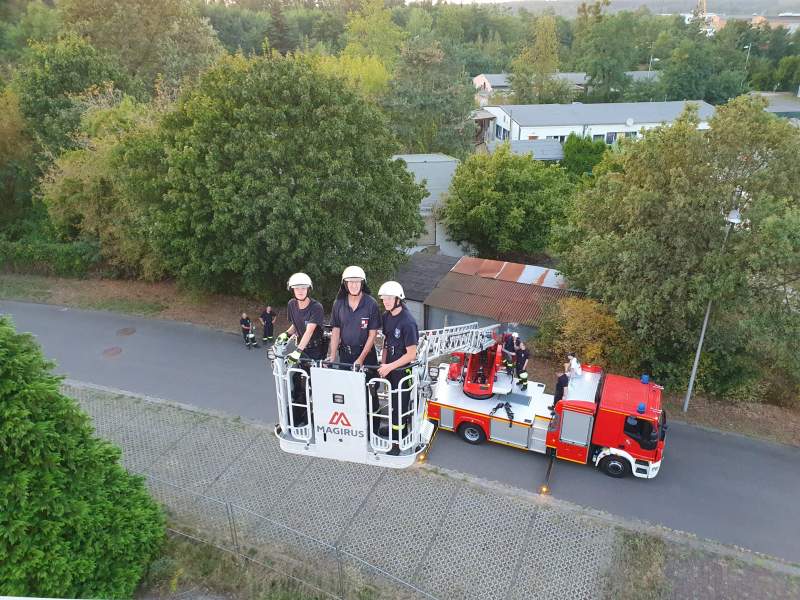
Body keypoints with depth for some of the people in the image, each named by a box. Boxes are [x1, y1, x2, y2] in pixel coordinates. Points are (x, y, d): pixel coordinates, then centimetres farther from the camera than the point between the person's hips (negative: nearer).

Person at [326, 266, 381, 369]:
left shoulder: (371, 303, -10)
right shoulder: (338, 303, 0)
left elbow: (372, 334, -8)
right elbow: (335, 331, 2)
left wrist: (361, 359, -12)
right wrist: (332, 357, -6)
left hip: (366, 353, -2)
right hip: (345, 354, 3)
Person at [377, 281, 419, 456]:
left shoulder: (408, 322, -22)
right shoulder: (386, 317, 1)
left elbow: (411, 354, -20)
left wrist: (389, 367, -17)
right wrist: (382, 364, 1)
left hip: (403, 371, -7)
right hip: (389, 368, 7)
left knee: (399, 406, 2)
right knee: (394, 403, 18)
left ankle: (396, 443, 12)